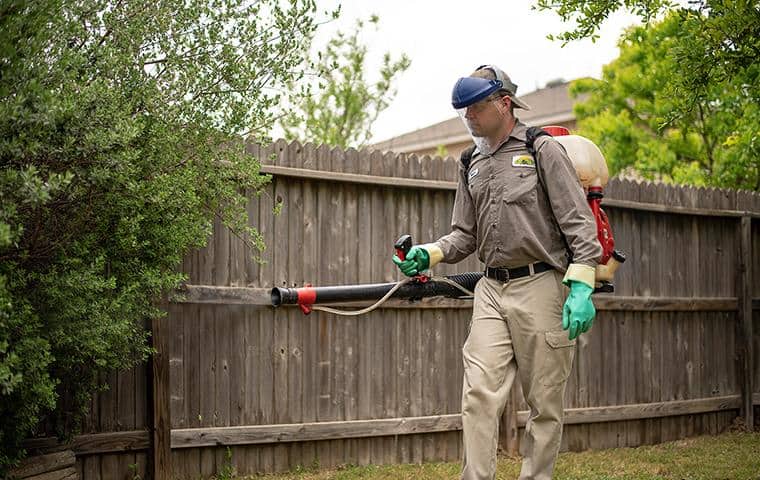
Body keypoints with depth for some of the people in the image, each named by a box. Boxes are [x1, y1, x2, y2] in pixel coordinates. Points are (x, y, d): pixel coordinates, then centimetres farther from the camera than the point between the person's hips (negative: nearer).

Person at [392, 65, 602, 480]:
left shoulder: (542, 150, -1)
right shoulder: (471, 165, 16)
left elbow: (578, 222, -6)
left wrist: (581, 286, -16)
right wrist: (429, 253, -1)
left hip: (540, 288, -5)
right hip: (491, 291, 5)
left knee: (544, 404, 2)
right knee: (479, 394, -7)